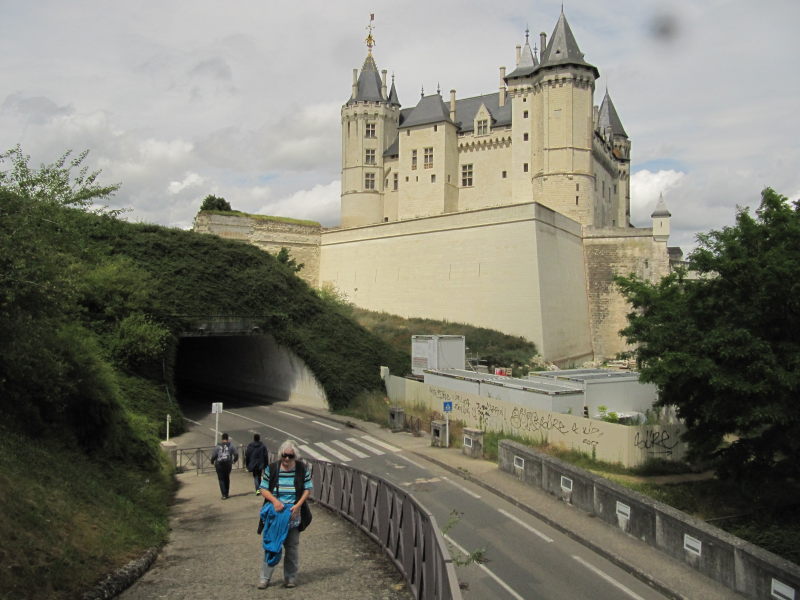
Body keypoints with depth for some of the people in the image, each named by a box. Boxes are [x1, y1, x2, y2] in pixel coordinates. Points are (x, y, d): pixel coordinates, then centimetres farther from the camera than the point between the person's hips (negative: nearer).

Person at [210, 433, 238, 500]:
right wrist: (234, 460, 18)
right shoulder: (230, 445, 1)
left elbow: (213, 455, -8)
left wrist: (212, 462, 12)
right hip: (228, 464, 2)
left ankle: (224, 495, -5)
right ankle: (226, 493, 23)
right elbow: (236, 454, -2)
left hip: (219, 464, -2)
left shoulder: (218, 446, -3)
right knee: (227, 478, 18)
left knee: (221, 479, 4)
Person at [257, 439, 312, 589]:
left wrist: (298, 505, -13)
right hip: (274, 512, 0)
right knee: (270, 543, 4)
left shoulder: (303, 469, -4)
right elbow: (263, 488, -1)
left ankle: (291, 577, 23)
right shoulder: (271, 468, -4)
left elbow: (307, 489, 0)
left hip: (293, 513, 0)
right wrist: (274, 501, -17)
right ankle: (265, 577, 17)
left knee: (292, 546, 9)